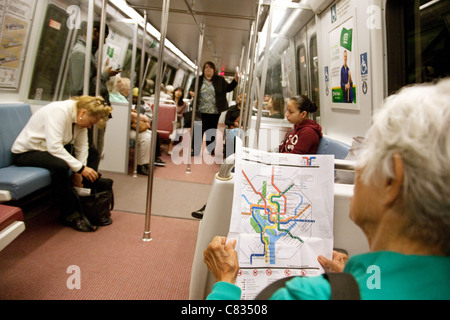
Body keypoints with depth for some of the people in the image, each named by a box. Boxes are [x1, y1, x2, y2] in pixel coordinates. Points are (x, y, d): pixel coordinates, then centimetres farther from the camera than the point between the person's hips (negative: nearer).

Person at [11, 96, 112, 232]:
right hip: (25, 152, -8)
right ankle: (69, 215, -18)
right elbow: (54, 147, -37)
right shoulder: (59, 111, -29)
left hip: (49, 150, 8)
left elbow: (82, 146, -3)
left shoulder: (80, 116, -5)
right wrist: (80, 168, -35)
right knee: (61, 165, -36)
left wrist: (78, 172, -12)